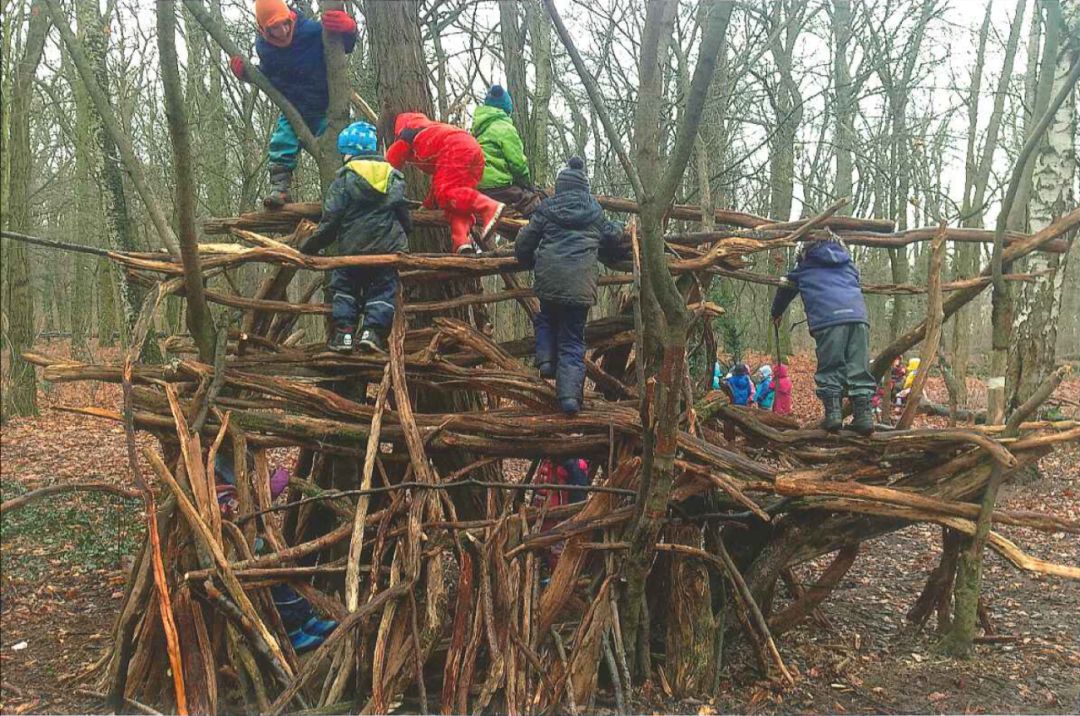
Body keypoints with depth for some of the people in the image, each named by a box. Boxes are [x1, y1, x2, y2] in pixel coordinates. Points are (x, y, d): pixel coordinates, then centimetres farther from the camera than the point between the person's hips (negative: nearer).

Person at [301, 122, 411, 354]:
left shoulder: (344, 178, -5)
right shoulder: (394, 177, 8)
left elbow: (331, 220, -7)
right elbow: (404, 215, 14)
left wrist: (310, 247, 3)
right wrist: (403, 238, 31)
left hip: (353, 248, -2)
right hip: (389, 248, 2)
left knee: (343, 286, 16)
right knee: (382, 289, 11)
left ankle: (342, 333, 7)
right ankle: (373, 331, -5)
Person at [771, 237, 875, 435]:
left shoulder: (805, 268, 23)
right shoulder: (847, 261, 31)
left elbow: (785, 290, 35)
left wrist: (776, 314, 52)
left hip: (828, 319, -3)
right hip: (858, 315, 3)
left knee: (830, 368, 4)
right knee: (859, 368, 4)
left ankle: (833, 411, -6)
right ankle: (863, 414, -1)